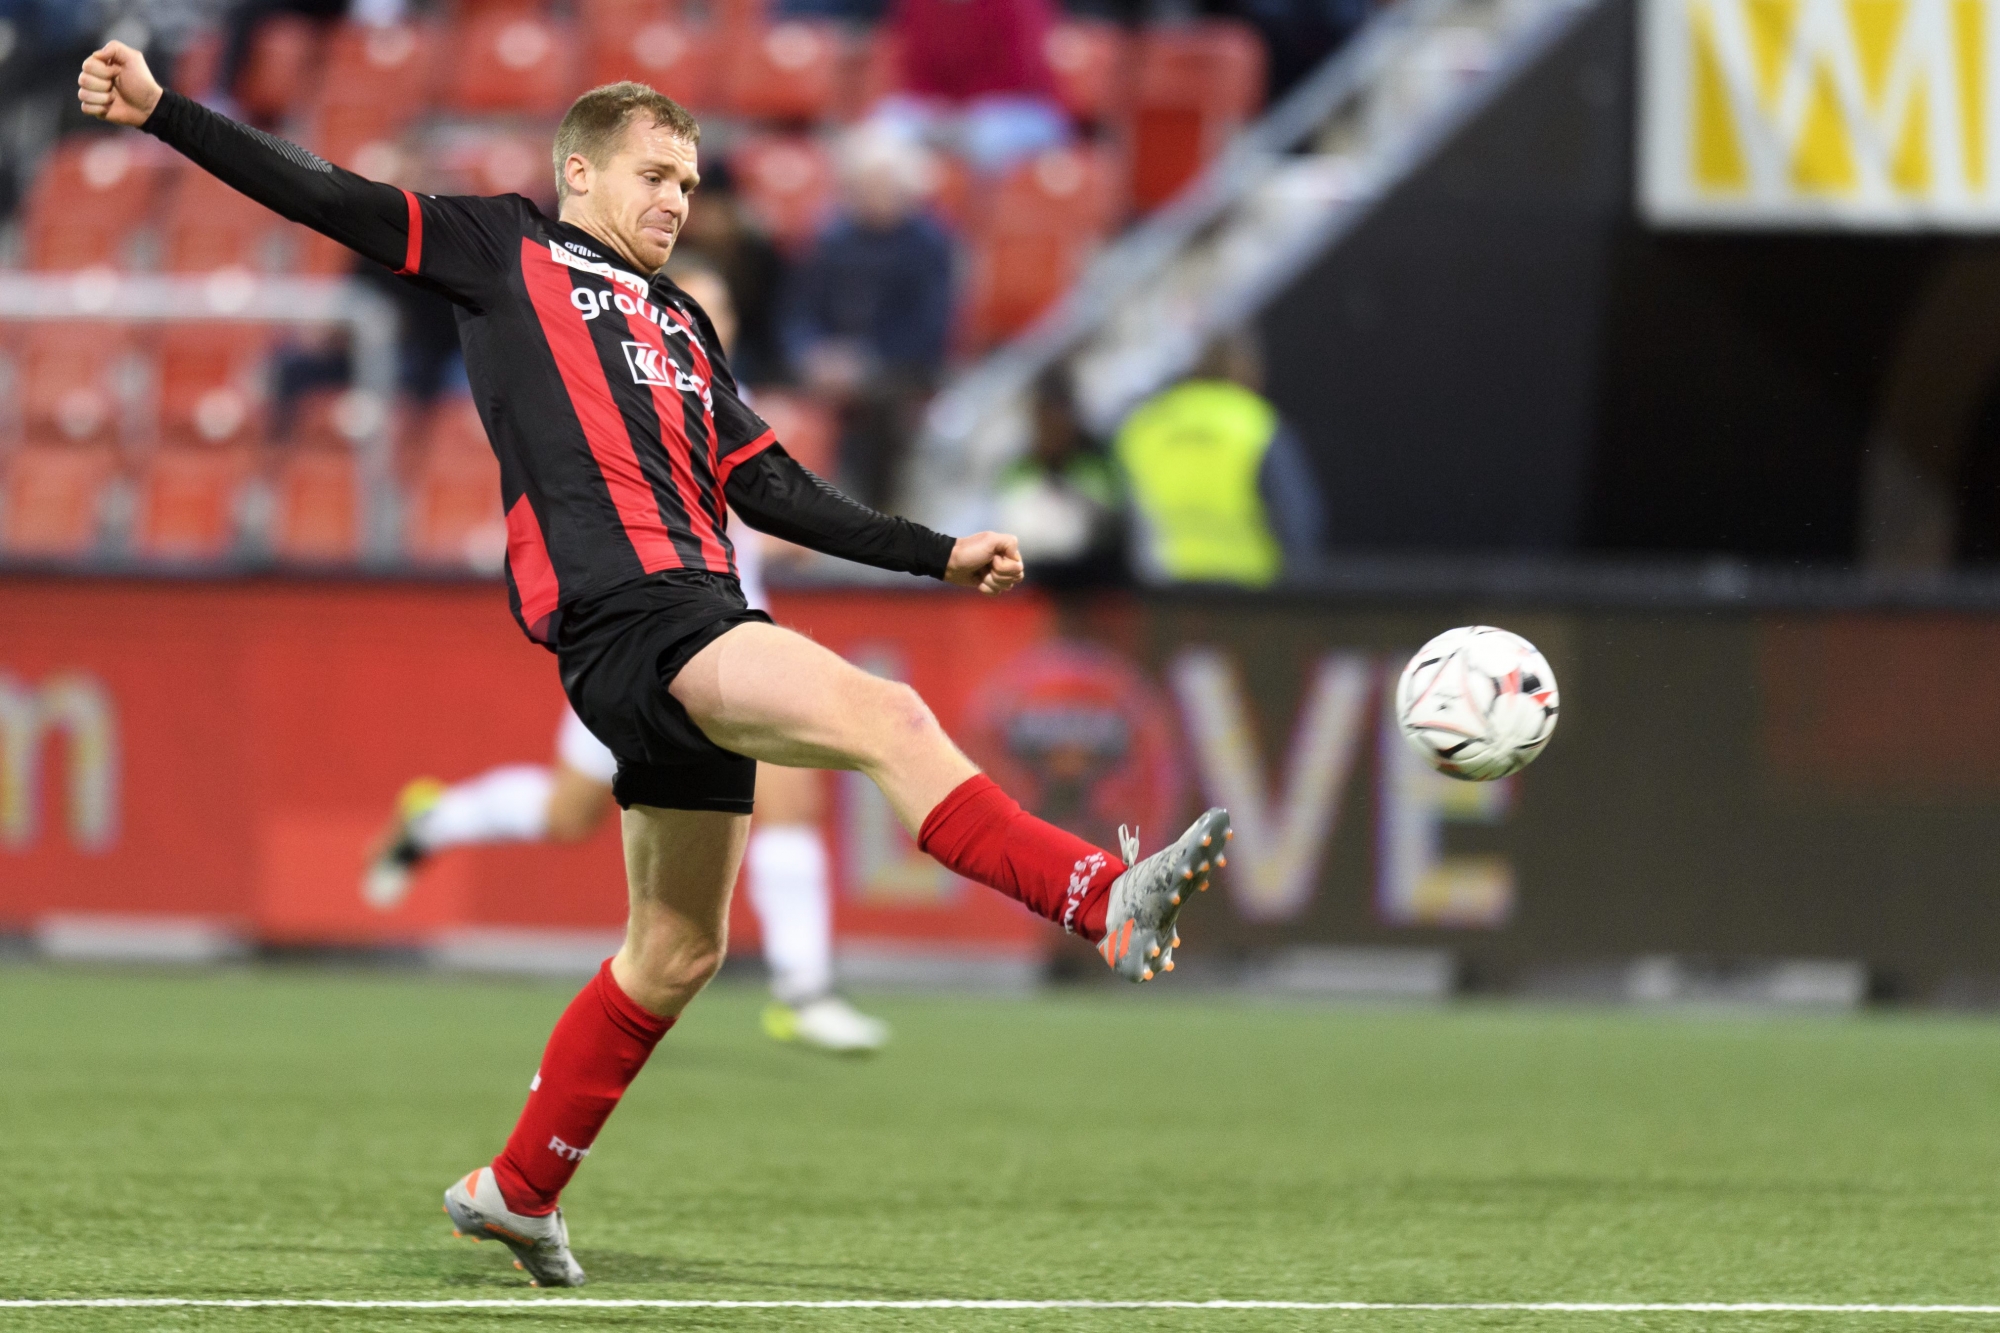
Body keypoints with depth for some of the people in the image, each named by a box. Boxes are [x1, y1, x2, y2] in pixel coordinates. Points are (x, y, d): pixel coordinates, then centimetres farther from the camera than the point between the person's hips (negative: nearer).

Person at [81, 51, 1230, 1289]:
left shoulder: (681, 324, 29)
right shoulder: (508, 250, 11)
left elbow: (775, 491, 29)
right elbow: (324, 197, 6)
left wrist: (939, 555, 23)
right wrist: (159, 108, -2)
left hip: (702, 619, 8)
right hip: (623, 616, -8)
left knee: (679, 949, 12)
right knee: (887, 717, -26)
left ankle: (521, 1186, 25)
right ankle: (1111, 901, -40)